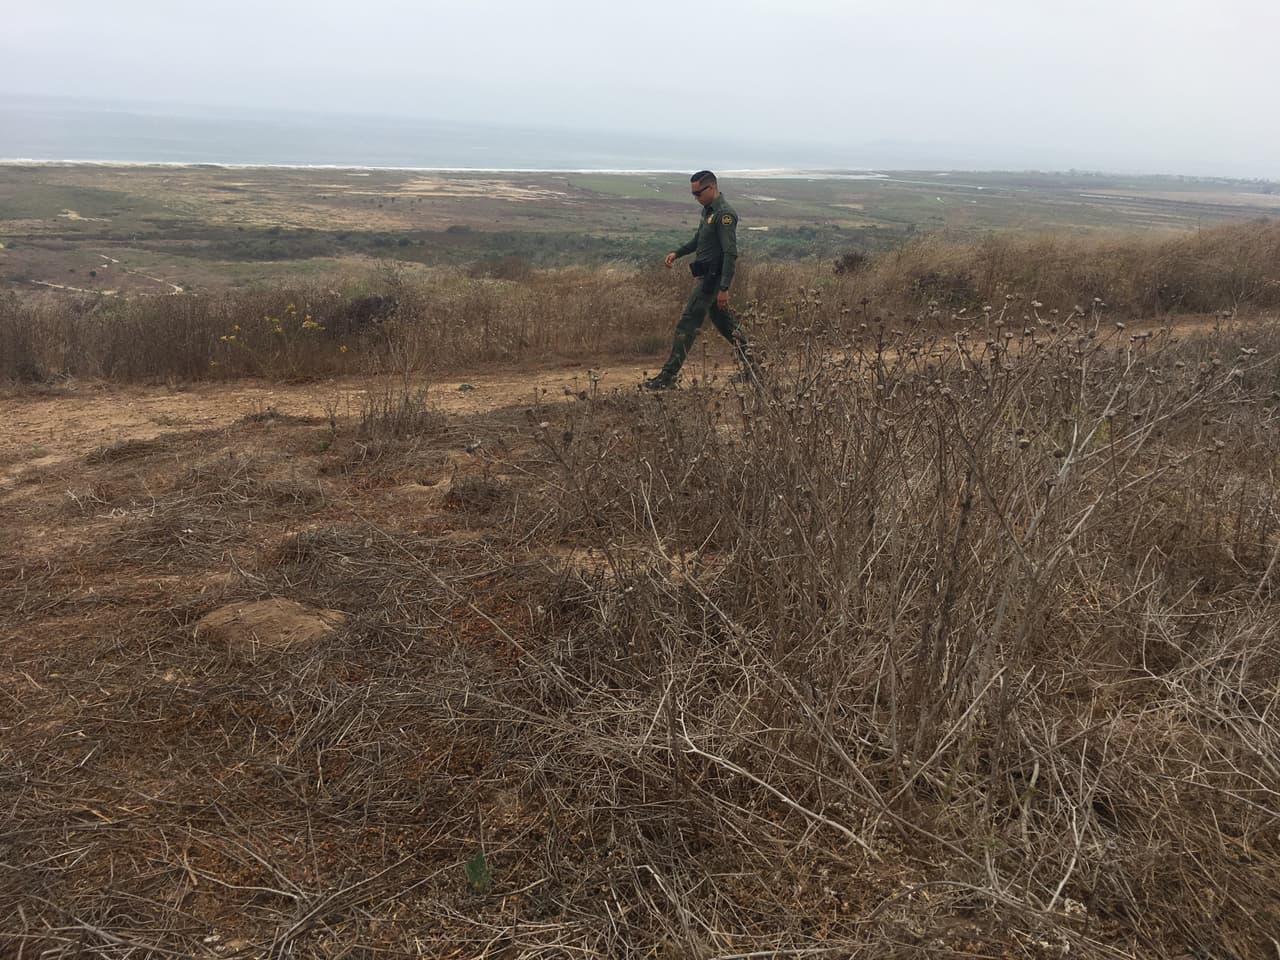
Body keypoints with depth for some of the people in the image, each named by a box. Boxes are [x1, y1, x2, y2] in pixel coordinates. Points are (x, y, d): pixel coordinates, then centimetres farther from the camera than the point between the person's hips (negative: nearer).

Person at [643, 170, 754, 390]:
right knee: (724, 323, 18)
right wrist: (677, 253, 14)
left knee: (687, 325, -9)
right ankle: (750, 366, 27)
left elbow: (730, 253, -23)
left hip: (712, 278, -10)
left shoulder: (724, 214, -18)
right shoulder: (708, 210, 13)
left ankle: (668, 377, -7)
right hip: (707, 276, 10)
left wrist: (724, 288, -27)